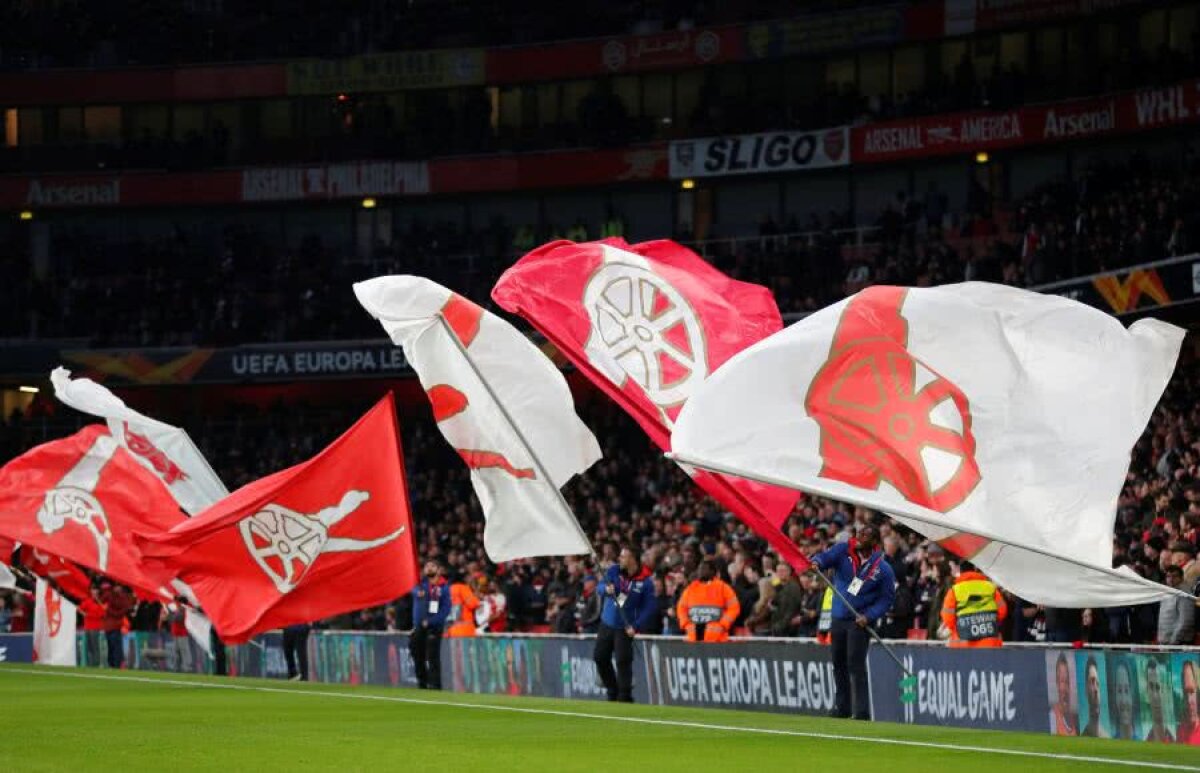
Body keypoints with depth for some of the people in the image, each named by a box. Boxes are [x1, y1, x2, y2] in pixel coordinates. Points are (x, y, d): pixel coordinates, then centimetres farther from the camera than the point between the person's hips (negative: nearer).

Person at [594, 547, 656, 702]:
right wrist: (606, 589, -29)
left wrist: (636, 626, -20)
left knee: (623, 661, -10)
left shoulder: (646, 582, -14)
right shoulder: (614, 570, -3)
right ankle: (612, 691, 27)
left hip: (625, 627, -5)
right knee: (600, 657, 10)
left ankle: (624, 696, -1)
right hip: (607, 623, 5)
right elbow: (599, 587, -4)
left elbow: (649, 607, -11)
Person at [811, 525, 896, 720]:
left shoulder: (883, 569, -10)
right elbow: (826, 557, -18)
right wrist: (816, 563, -42)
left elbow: (887, 598, -5)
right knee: (838, 663, 13)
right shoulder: (844, 550, -3)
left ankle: (862, 710, -12)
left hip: (860, 621, -5)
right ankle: (842, 707, 26)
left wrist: (869, 616, -18)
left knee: (856, 665, -14)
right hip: (839, 616, 5)